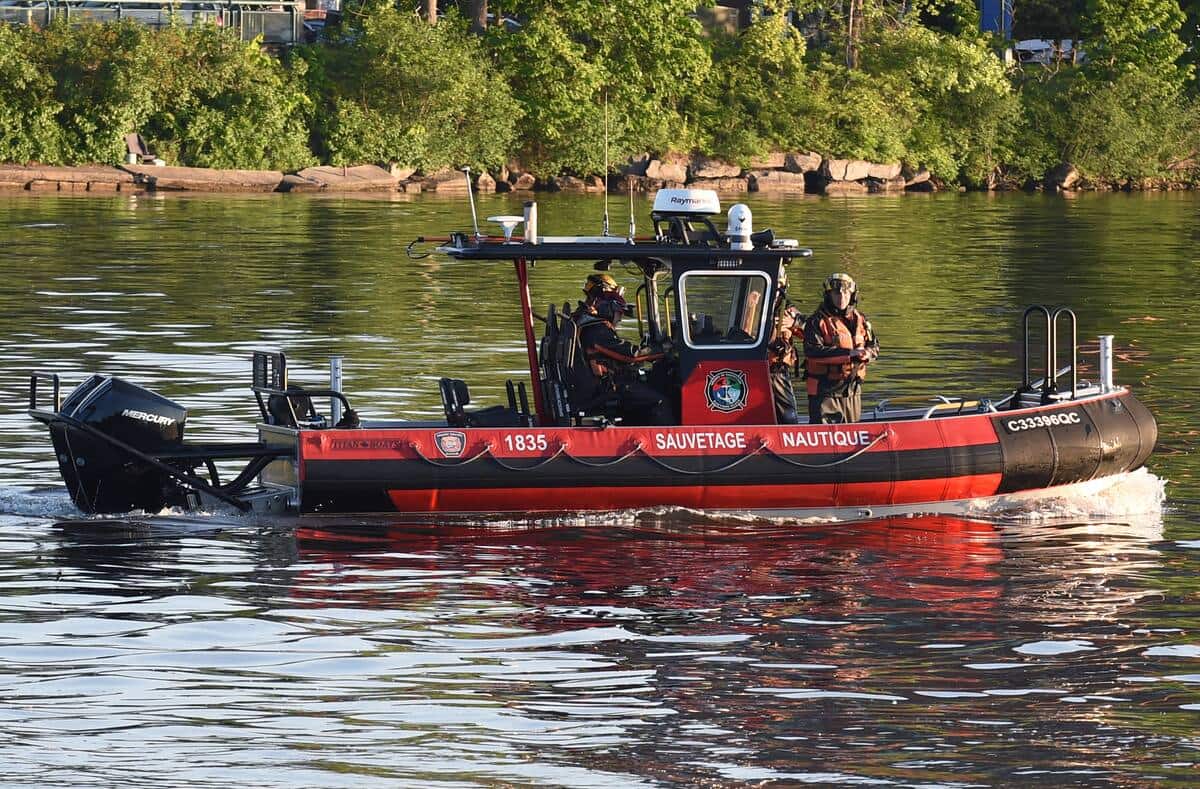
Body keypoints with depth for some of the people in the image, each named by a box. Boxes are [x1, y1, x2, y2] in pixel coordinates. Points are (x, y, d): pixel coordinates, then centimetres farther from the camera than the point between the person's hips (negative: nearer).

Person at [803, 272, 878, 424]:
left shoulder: (860, 320, 12)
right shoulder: (817, 321, -7)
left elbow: (874, 347, 15)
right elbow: (813, 351, -20)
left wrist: (866, 354, -12)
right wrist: (848, 353, -23)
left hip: (852, 389, 6)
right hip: (825, 390, -6)